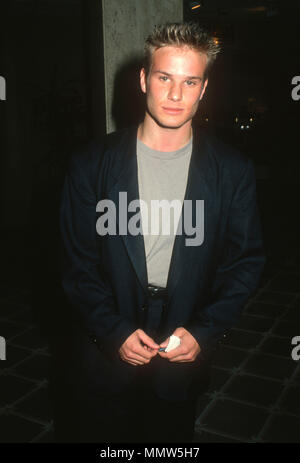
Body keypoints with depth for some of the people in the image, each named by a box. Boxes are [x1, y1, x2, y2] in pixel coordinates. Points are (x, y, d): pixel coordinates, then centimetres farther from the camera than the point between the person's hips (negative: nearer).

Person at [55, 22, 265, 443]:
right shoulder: (92, 165, -6)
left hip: (186, 358, 1)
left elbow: (247, 262, 0)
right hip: (102, 356, 0)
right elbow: (78, 263, -4)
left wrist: (204, 332, -10)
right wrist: (114, 331, -12)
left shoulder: (233, 171, -4)